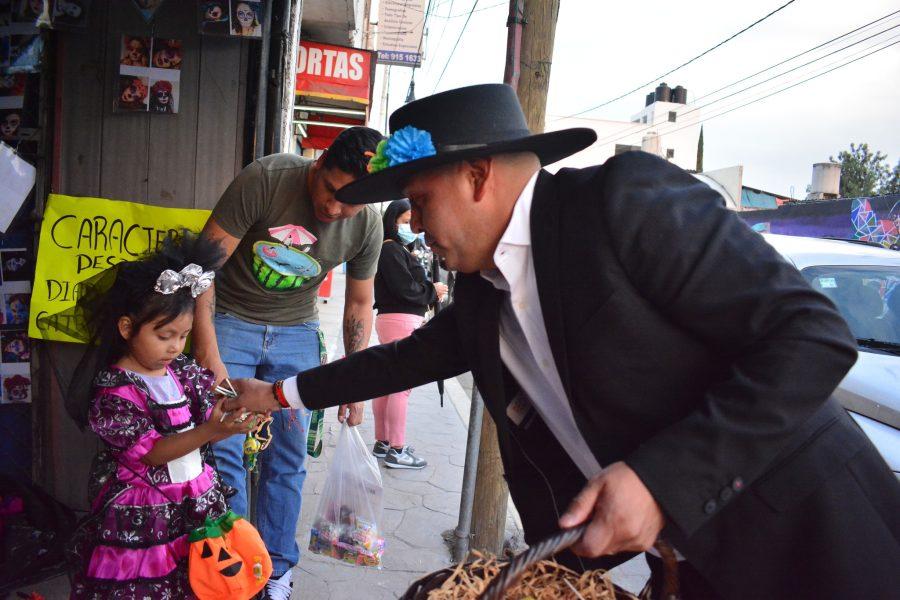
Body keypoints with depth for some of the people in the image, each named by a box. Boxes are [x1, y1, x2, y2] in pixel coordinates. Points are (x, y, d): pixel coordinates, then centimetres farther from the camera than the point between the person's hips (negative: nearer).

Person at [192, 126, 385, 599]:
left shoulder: (367, 225, -11)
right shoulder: (265, 179, -22)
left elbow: (359, 304, 3)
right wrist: (208, 352, -22)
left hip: (296, 333, 2)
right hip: (230, 320, -2)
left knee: (287, 459, 5)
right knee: (222, 449, -6)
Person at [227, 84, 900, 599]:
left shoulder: (628, 198, -20)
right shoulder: (482, 293, 3)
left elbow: (813, 334, -21)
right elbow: (408, 357, 18)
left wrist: (663, 477, -26)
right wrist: (284, 392, 25)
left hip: (796, 543, -6)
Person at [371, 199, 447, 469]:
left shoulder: (399, 249, 19)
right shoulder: (391, 249, -11)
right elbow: (405, 288, -17)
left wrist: (430, 290, -3)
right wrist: (433, 291, -3)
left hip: (391, 319, 10)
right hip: (400, 320, -10)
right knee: (401, 385, -7)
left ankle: (383, 442, 22)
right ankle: (396, 450, -2)